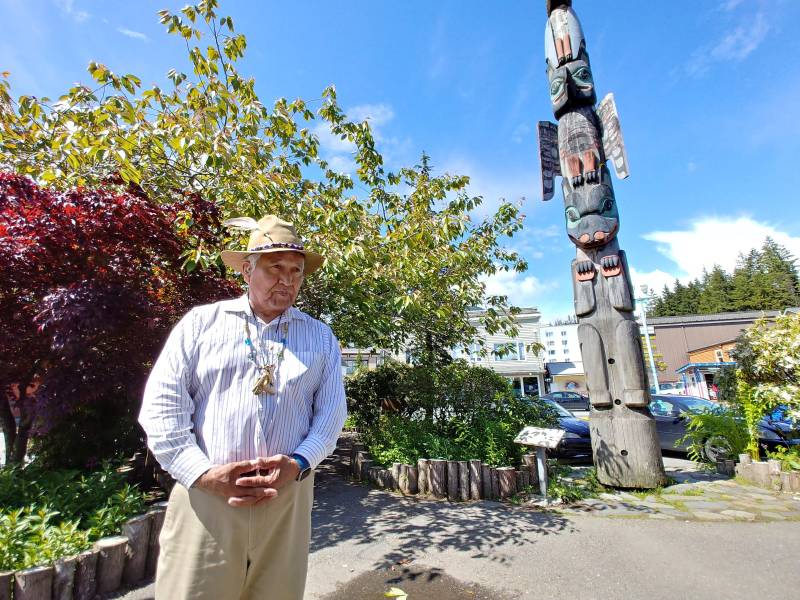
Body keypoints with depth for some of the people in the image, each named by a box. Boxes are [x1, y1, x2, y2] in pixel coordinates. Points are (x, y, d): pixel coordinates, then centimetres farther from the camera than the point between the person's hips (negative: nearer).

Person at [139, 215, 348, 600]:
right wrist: (204, 474, -11)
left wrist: (298, 464, -11)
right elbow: (161, 405, -2)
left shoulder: (320, 337, 6)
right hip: (205, 496, -1)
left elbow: (332, 412, 4)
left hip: (287, 498, 2)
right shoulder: (202, 322, 2)